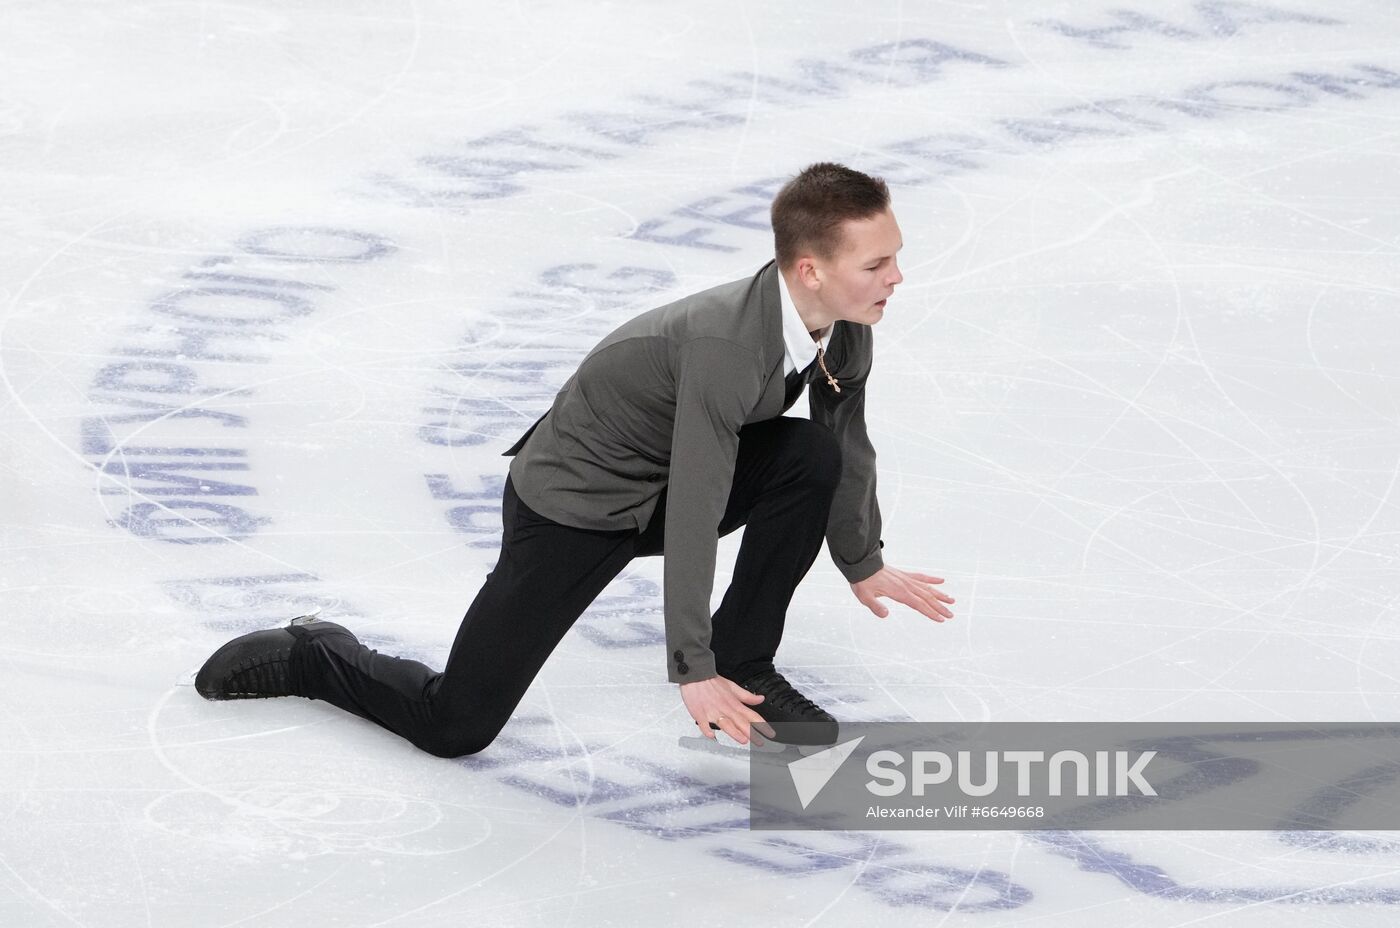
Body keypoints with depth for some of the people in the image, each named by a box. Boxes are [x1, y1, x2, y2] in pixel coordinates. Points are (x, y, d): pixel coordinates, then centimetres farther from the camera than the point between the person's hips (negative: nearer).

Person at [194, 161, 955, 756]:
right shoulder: (724, 344, -36)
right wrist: (692, 671, -27)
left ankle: (745, 669, 2)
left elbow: (850, 445, 10)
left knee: (815, 456, -14)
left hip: (662, 483, 8)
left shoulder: (845, 329, -11)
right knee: (455, 726, -9)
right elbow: (694, 511, -33)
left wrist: (863, 564, 23)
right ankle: (307, 655, 20)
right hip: (571, 498, -7)